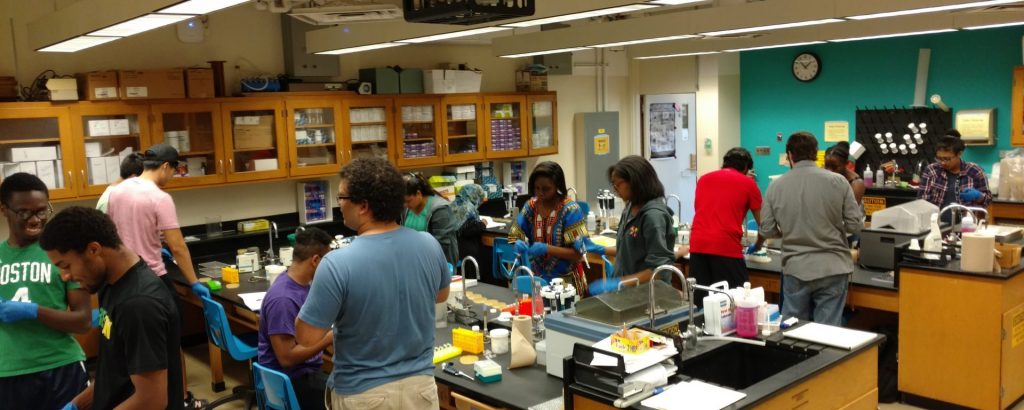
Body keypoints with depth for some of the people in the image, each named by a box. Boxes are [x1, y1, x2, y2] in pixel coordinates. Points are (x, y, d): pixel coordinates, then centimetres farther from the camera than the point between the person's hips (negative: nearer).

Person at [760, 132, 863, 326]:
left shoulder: (776, 186, -3)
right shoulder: (838, 181, -6)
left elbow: (767, 230, 1)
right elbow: (854, 225, -4)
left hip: (795, 270, 1)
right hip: (832, 268, -1)